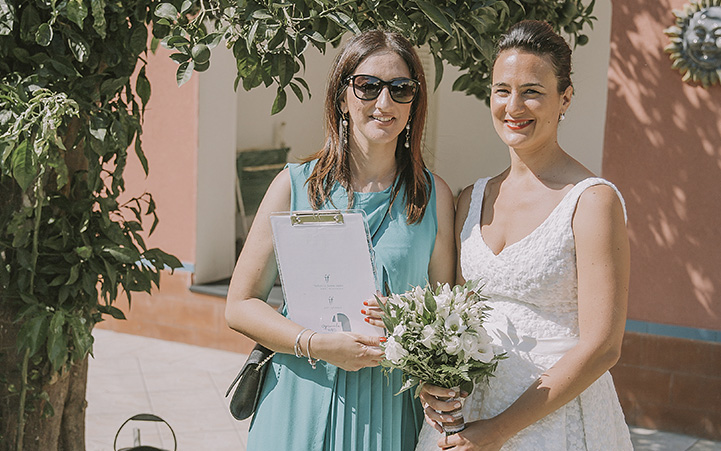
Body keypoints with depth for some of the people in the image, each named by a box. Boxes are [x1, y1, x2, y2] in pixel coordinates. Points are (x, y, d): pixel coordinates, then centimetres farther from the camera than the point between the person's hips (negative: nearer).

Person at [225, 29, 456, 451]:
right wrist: (318, 345, -15)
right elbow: (241, 305, -2)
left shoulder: (435, 196, 1)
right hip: (301, 403, 0)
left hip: (389, 409, 1)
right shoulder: (295, 185, -2)